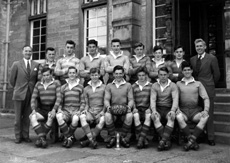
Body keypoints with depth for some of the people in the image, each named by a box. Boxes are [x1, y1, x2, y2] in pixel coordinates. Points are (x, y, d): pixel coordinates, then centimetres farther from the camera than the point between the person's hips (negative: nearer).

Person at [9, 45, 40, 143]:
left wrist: (34, 90, 6)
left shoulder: (36, 65, 6)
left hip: (31, 95, 2)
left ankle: (25, 136, 17)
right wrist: (18, 88, 9)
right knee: (18, 117, 4)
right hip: (19, 94, -1)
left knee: (27, 117, 6)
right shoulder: (16, 64, 1)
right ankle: (18, 137, 14)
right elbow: (12, 80, 5)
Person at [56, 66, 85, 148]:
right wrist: (59, 109, -3)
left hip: (76, 110, -2)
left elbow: (83, 102, 8)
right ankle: (70, 137, -19)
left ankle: (67, 137, -10)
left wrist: (80, 111, -9)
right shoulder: (63, 87, 18)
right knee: (58, 116, -33)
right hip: (65, 110, 2)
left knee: (75, 118, -37)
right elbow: (60, 101, 16)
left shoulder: (80, 87, 11)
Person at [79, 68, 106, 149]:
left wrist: (103, 111, -9)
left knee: (102, 120, -35)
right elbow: (86, 103, 16)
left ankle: (88, 140, -27)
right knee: (82, 117, -32)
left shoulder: (104, 87, 9)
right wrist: (86, 110, -4)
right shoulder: (86, 89, 17)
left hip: (100, 110, -2)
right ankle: (92, 140, -35)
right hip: (90, 111, 2)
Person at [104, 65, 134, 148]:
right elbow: (106, 99, 6)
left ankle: (123, 137, -12)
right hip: (113, 109, 0)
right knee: (107, 116, -34)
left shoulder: (128, 85, 13)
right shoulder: (109, 86, 15)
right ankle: (112, 138, -14)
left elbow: (131, 99, 7)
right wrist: (108, 106, -17)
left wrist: (129, 106, -16)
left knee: (130, 116, -35)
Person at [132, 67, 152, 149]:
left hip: (147, 108, -1)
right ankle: (144, 139, -26)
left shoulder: (151, 85, 13)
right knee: (136, 116, -32)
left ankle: (141, 139, -31)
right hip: (137, 108, 1)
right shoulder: (133, 86, 16)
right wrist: (134, 108, -6)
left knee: (149, 116, -34)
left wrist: (150, 108, -8)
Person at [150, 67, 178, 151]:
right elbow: (153, 99, -2)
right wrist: (154, 110, -21)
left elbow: (175, 99, -7)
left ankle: (163, 140, -38)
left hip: (168, 108, -1)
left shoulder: (173, 85, 5)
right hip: (158, 108, 1)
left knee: (171, 117, -34)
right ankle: (167, 141, -32)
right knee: (155, 118, -32)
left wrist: (173, 110, -26)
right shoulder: (154, 86, 8)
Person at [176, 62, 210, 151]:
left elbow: (206, 98, 6)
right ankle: (193, 142, -29)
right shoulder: (178, 84, 15)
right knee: (179, 117, -35)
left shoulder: (198, 84, 13)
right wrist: (177, 109, -11)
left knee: (205, 117, -31)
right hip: (183, 110, -1)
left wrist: (206, 110, -12)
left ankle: (191, 140, -31)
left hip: (195, 110, 1)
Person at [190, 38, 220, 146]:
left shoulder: (212, 58, -1)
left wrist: (211, 85, 11)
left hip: (208, 89, -4)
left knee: (209, 114, -1)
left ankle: (210, 138, 6)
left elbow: (216, 74, 4)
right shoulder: (192, 59, 11)